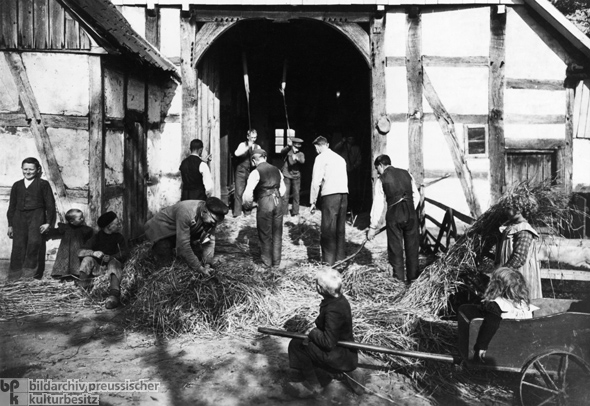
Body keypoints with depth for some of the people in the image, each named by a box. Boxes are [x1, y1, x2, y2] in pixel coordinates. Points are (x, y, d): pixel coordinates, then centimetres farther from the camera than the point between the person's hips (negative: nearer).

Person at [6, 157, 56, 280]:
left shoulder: (43, 184, 5)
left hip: (36, 216, -4)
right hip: (19, 217, 4)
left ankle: (36, 273, -12)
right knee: (18, 245, 0)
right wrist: (10, 225, 14)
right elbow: (12, 206, 19)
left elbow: (50, 204, 2)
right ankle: (16, 272, 9)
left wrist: (48, 222, -5)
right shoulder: (17, 185, 16)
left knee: (35, 241, -20)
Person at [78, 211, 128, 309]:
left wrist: (110, 257, -31)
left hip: (113, 264, -2)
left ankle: (114, 295, -57)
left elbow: (124, 253, -12)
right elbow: (80, 252, -6)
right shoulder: (97, 237, 2)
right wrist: (93, 252, -28)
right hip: (97, 267, 2)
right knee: (88, 259, -25)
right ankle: (83, 289, -21)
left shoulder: (119, 237, 2)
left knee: (114, 263, -35)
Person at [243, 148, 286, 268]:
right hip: (278, 202, 5)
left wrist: (247, 204, 6)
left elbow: (248, 192, -11)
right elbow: (282, 188, 18)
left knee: (265, 233, 10)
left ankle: (267, 261, 22)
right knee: (277, 233, 15)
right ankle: (276, 261, 24)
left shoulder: (256, 172, -6)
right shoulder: (276, 170, 13)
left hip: (265, 203, -5)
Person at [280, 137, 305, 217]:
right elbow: (282, 152, -23)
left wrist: (296, 158, -42)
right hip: (286, 176, -1)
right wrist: (289, 146, -41)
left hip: (296, 177, 1)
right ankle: (284, 213, 8)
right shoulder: (288, 151, 0)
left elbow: (302, 161, -19)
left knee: (296, 195, 5)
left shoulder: (301, 154, 2)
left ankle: (295, 212, 15)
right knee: (285, 195, 0)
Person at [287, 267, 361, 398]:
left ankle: (313, 385, 2)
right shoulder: (339, 299, -2)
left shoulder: (333, 310, -29)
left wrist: (313, 332, -13)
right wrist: (314, 331, -1)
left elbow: (328, 343, -28)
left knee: (296, 344, -10)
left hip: (343, 359, -9)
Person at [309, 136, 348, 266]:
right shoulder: (340, 158, 23)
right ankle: (340, 258, 20)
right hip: (344, 192, 7)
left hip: (330, 193, -7)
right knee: (340, 227, 13)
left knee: (327, 228, -3)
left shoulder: (321, 157, 2)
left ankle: (328, 261, -2)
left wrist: (312, 202, -1)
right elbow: (345, 178, 19)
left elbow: (316, 181, -5)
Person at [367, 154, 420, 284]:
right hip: (411, 213, 3)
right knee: (412, 247, 13)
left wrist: (373, 227, 0)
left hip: (394, 215, -3)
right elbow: (416, 195, 10)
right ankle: (412, 278, 23)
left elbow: (378, 205, -3)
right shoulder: (406, 173, 10)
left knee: (396, 249, 8)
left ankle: (399, 280, 13)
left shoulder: (381, 180, 0)